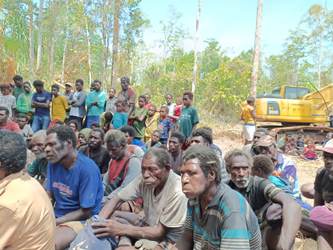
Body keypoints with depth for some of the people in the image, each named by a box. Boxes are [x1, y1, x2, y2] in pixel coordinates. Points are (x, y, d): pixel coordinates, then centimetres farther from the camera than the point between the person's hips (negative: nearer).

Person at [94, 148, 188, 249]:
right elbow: (116, 199, -7)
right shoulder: (144, 178, -14)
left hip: (167, 238, -6)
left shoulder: (177, 192, -31)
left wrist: (121, 229, -30)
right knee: (114, 216, -6)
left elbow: (160, 232, -24)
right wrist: (98, 223, -23)